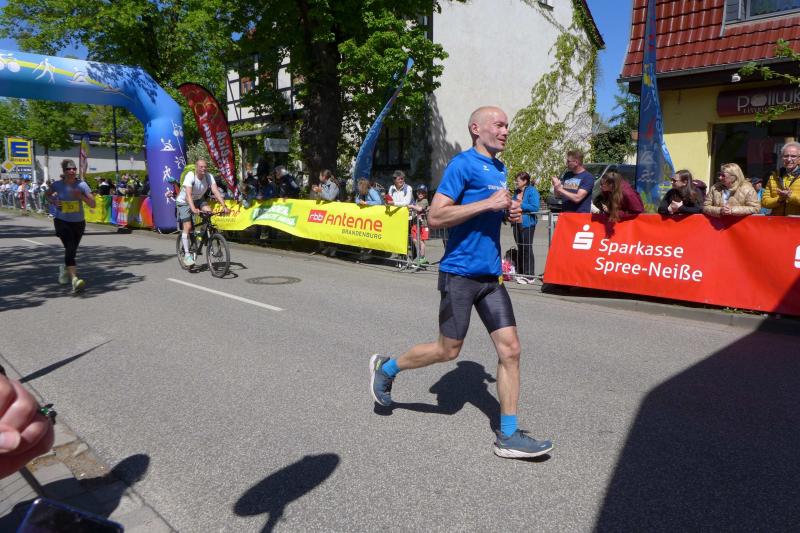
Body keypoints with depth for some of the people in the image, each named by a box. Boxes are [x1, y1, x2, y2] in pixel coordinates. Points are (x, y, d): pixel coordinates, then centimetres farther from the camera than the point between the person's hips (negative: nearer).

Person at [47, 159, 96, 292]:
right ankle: (74, 279, -29)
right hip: (62, 222, -2)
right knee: (70, 248, -21)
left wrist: (81, 196, -26)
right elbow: (48, 195, 16)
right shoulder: (57, 185, -6)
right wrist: (53, 201, -5)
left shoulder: (82, 185, -8)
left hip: (78, 223, 2)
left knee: (72, 251, 15)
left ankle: (65, 268, 48)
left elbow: (93, 204, -9)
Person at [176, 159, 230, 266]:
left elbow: (216, 191, -25)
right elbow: (188, 195, -39)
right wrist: (193, 209, -55)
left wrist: (224, 206, -38)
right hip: (184, 202, -4)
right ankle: (187, 255, -10)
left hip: (199, 199, 4)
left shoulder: (209, 176, -16)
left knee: (209, 211, -26)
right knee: (187, 226, -15)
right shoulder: (190, 176, -28)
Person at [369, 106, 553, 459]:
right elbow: (435, 217, -18)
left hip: (490, 275, 8)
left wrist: (510, 212, 9)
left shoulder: (499, 169, 16)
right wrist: (488, 203, -20)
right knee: (448, 350, 3)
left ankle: (508, 436, 12)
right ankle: (386, 368, 28)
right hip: (460, 273, -7)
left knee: (510, 349, 2)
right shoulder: (463, 164, -10)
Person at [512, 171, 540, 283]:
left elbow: (535, 207, -19)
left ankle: (528, 275, 2)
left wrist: (521, 204, -17)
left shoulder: (532, 191, -9)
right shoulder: (517, 192, 14)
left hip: (527, 224, -8)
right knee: (520, 248, 13)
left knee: (527, 249, -4)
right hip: (517, 223, 8)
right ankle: (520, 273, 22)